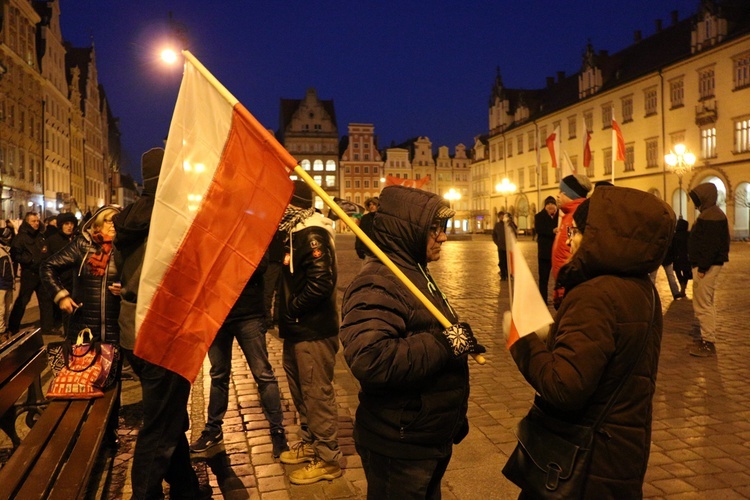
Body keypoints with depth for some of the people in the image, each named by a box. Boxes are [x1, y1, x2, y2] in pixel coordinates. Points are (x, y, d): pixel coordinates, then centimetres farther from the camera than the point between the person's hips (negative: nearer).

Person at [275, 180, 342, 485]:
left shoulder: (312, 235, -18)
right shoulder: (296, 233, 12)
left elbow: (321, 281, -28)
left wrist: (293, 308, -16)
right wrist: (285, 315, 8)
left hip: (313, 331, -10)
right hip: (297, 329, 10)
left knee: (317, 393, 0)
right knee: (301, 390, 20)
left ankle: (328, 459, 13)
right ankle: (310, 443, 37)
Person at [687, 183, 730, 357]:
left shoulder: (711, 215, -17)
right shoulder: (710, 213, 16)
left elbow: (711, 245, -24)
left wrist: (703, 267, -23)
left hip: (707, 266, -11)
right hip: (708, 264, 11)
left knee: (703, 305, -8)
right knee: (707, 303, 17)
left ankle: (708, 344, -4)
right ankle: (707, 338, 26)